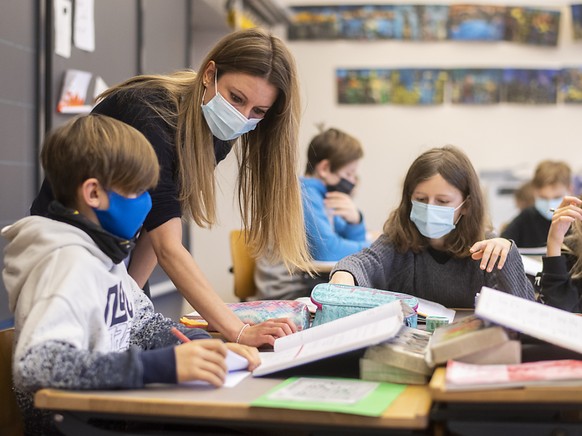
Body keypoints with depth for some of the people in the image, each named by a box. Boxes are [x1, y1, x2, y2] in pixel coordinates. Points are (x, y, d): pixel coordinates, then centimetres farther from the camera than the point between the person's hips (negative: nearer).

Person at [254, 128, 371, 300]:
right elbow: (327, 250, -26)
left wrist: (355, 220, -4)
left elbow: (352, 242, 18)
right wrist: (368, 247, -10)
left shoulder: (323, 196, 13)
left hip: (309, 281, 9)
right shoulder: (304, 195, -16)